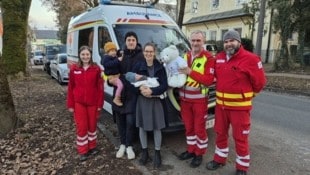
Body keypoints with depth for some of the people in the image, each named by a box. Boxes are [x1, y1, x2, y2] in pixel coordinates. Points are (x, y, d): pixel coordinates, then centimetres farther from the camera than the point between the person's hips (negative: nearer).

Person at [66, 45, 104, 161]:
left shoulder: (96, 69, -5)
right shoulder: (74, 69, -1)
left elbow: (100, 87, -3)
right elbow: (70, 88, 2)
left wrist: (100, 103, -5)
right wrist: (70, 104, 0)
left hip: (93, 102, 0)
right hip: (79, 103, 0)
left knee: (92, 125, 13)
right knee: (81, 126, 5)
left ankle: (92, 146, 32)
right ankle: (83, 151, 20)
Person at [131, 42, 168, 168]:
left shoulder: (160, 67, -2)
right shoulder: (138, 66, 0)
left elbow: (165, 86, -8)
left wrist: (151, 91, -22)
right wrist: (141, 89, -20)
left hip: (156, 100, -1)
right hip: (142, 100, 1)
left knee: (157, 128, 5)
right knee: (142, 127, 10)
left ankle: (157, 153, 23)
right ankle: (144, 151, 28)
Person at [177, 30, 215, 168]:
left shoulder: (208, 58, -10)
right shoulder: (185, 56, 10)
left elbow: (209, 80, -18)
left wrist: (191, 72, -26)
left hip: (199, 99, -5)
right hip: (185, 98, 6)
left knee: (199, 128, 6)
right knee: (188, 127, 16)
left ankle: (199, 154, 23)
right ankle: (191, 150, 32)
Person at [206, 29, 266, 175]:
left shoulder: (250, 59, -13)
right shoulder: (219, 58, 5)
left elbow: (259, 82, -5)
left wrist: (246, 95, 7)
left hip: (240, 106, -5)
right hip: (221, 104, 6)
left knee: (240, 137, 6)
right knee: (220, 133, 18)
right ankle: (219, 159, 37)